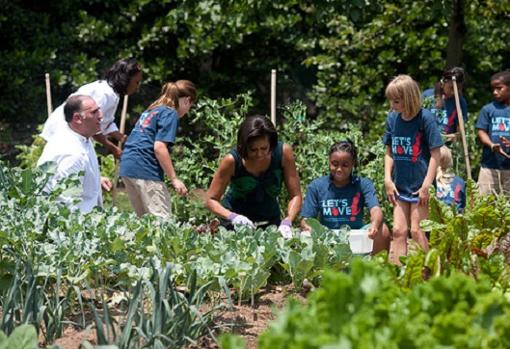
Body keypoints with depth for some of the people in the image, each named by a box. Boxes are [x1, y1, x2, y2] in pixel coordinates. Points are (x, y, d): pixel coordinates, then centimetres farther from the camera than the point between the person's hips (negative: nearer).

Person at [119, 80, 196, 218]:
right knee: (162, 219, -8)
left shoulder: (151, 110, 21)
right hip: (145, 170, -9)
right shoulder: (171, 114, -4)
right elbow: (159, 147, -14)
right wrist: (174, 179, -12)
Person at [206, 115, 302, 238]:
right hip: (236, 223, -2)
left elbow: (295, 196, -17)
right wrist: (232, 216, -37)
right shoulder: (232, 161, -25)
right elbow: (211, 200, -18)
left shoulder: (283, 153, -21)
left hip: (270, 220, 2)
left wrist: (287, 222, -34)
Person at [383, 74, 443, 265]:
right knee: (398, 230, 4)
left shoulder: (425, 118, -13)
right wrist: (387, 179, 0)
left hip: (419, 185, -5)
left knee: (417, 231, -2)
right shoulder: (392, 118, 3)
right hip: (400, 185, 5)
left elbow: (435, 154, -12)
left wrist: (426, 186, -15)